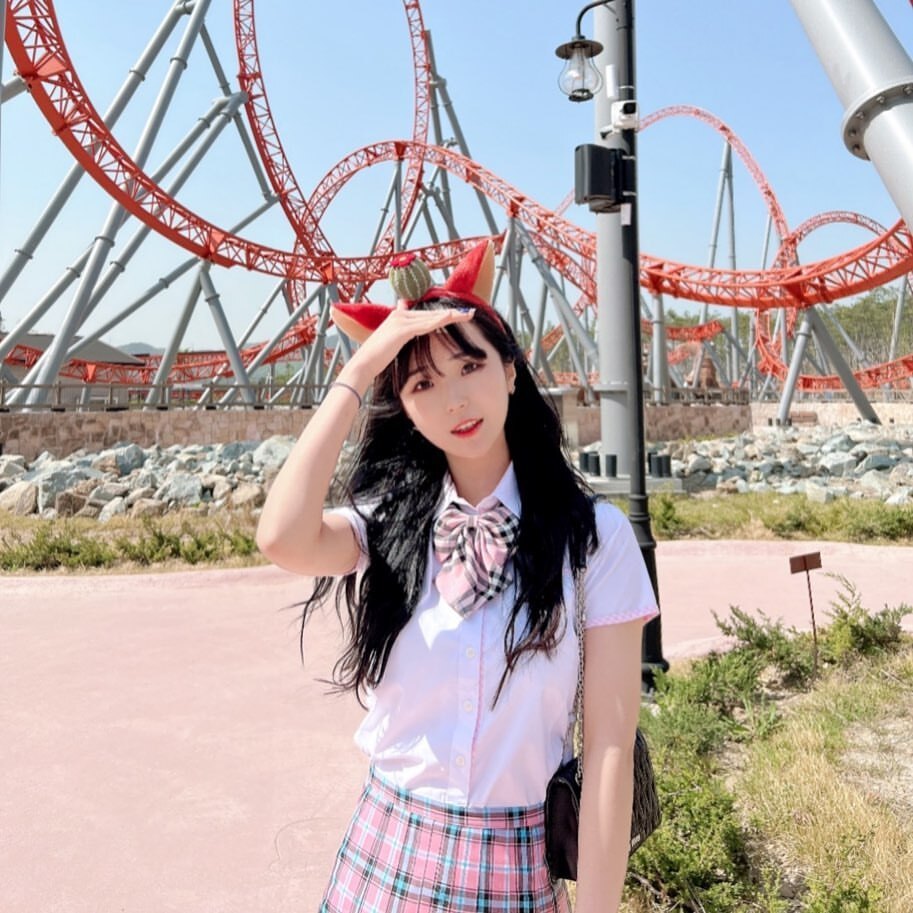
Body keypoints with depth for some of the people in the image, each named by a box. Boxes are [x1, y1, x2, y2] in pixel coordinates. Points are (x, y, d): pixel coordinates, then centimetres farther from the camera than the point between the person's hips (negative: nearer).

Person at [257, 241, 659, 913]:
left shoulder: (593, 534, -13)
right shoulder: (390, 521, -7)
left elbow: (610, 744, -12)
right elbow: (283, 540, -28)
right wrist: (359, 369, -22)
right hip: (386, 854, 3)